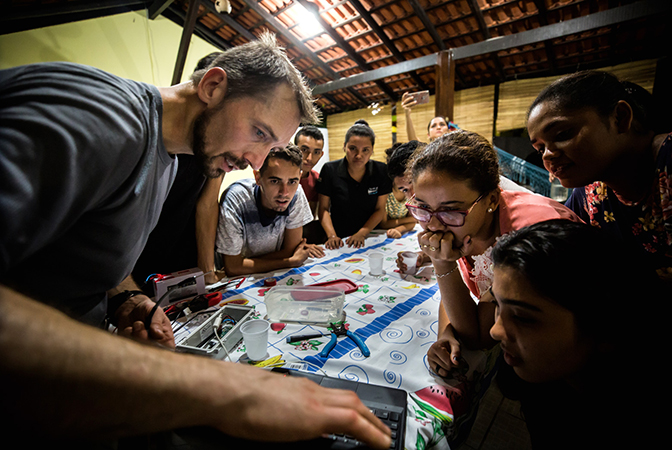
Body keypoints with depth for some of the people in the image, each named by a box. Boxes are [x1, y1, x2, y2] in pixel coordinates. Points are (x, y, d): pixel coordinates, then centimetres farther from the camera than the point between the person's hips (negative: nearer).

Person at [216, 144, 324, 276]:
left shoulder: (296, 193, -18)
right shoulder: (235, 199, -28)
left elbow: (290, 251, -8)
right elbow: (233, 266, -24)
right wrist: (292, 261, -22)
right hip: (239, 280, -3)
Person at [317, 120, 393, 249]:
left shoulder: (381, 171, -1)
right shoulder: (330, 170, -5)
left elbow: (380, 209, 2)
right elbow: (324, 208, 0)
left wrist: (361, 234, -10)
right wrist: (332, 236, -14)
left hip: (370, 238, 1)